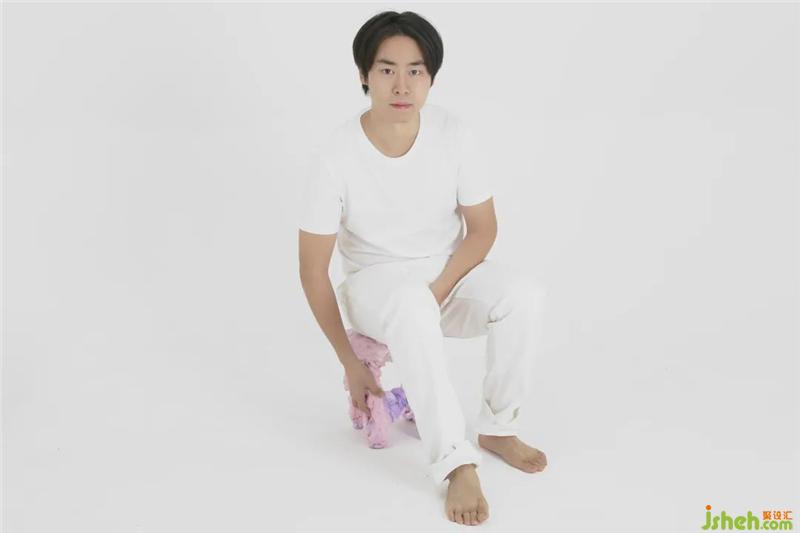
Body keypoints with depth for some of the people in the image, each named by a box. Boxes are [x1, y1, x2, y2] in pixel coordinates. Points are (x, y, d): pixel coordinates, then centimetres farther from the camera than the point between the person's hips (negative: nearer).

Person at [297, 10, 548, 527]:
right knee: (411, 306, -39)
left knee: (524, 293, -27)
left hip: (450, 271, 3)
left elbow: (483, 229, -4)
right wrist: (350, 362, -10)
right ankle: (457, 462, -32)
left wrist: (439, 292, -19)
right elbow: (313, 270, -13)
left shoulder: (455, 133, -15)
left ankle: (499, 428, -6)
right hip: (377, 282, -3)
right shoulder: (338, 155, -21)